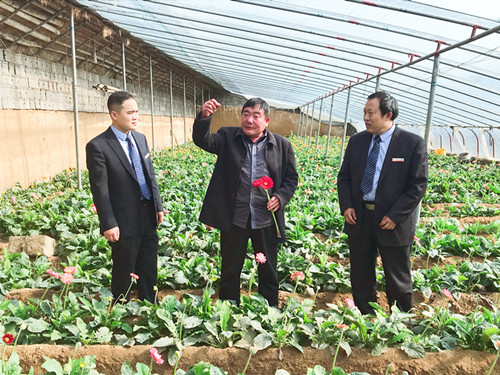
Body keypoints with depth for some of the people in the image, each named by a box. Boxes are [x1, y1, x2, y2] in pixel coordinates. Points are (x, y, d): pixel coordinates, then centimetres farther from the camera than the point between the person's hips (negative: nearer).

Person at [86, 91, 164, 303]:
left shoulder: (140, 138, 8)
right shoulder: (98, 146, -14)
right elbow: (99, 189, -15)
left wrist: (158, 206, 11)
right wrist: (108, 224, -15)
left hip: (148, 216, 6)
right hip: (125, 222, -6)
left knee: (149, 269, 18)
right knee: (124, 272, 11)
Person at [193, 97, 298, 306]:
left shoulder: (282, 146, 1)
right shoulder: (228, 137, 0)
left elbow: (291, 178, 7)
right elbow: (203, 141, -15)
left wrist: (280, 197, -10)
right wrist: (204, 117, -34)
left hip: (266, 220, 1)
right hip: (234, 218, 0)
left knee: (268, 271, 17)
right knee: (230, 271, 15)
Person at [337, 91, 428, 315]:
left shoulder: (413, 144, -9)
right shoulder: (356, 141, 5)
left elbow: (418, 186, -9)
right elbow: (344, 177, 11)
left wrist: (395, 216, -15)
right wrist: (346, 205, -4)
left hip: (392, 222, -4)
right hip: (358, 218, 4)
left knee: (398, 281, 11)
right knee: (360, 277, 16)